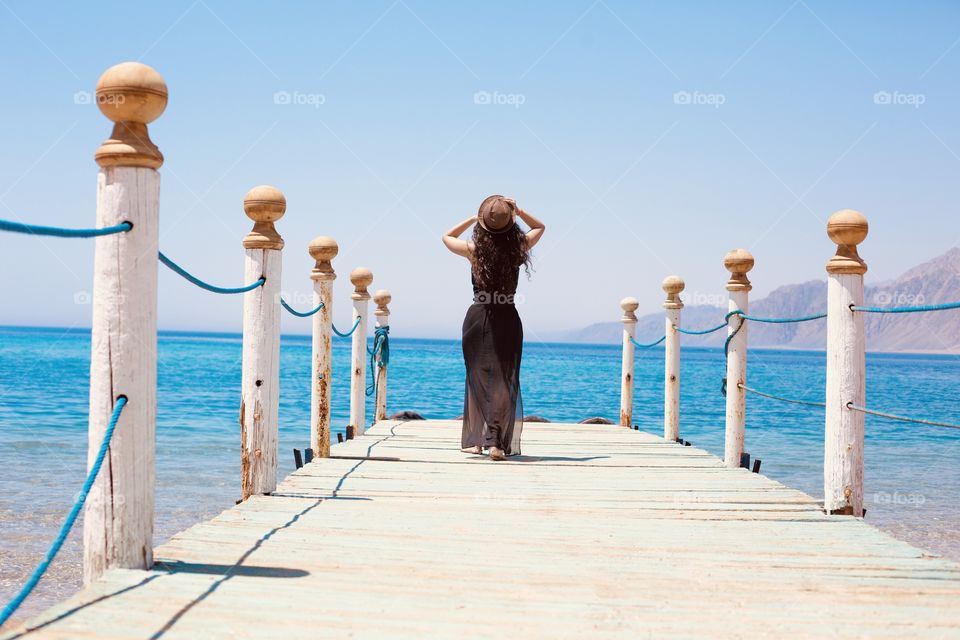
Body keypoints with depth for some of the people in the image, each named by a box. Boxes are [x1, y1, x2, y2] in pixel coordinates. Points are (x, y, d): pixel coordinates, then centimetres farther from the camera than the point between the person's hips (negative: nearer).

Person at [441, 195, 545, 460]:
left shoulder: (474, 249, -7)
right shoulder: (518, 248, -6)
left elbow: (447, 237, 16)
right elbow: (539, 227, 17)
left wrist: (472, 218, 11)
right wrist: (519, 211, 5)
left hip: (478, 318, 0)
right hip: (507, 320, 0)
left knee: (478, 379, 12)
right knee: (504, 382, 4)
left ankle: (475, 440, 16)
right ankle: (497, 442, -9)